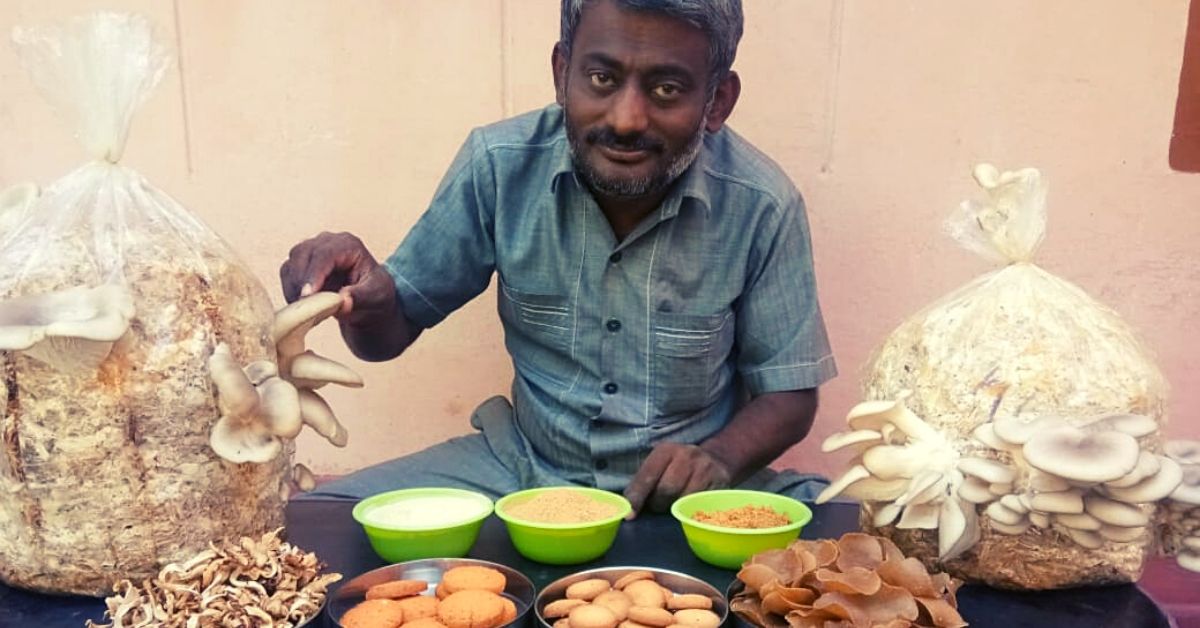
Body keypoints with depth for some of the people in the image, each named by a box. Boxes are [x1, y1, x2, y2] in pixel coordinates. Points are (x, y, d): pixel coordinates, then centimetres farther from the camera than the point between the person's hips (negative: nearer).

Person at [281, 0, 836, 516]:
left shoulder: (763, 207, -16)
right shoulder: (498, 167, -13)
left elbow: (789, 395, -5)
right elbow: (390, 333, -3)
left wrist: (721, 458, -27)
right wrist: (366, 297, -27)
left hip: (690, 491, 0)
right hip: (525, 469, 1)